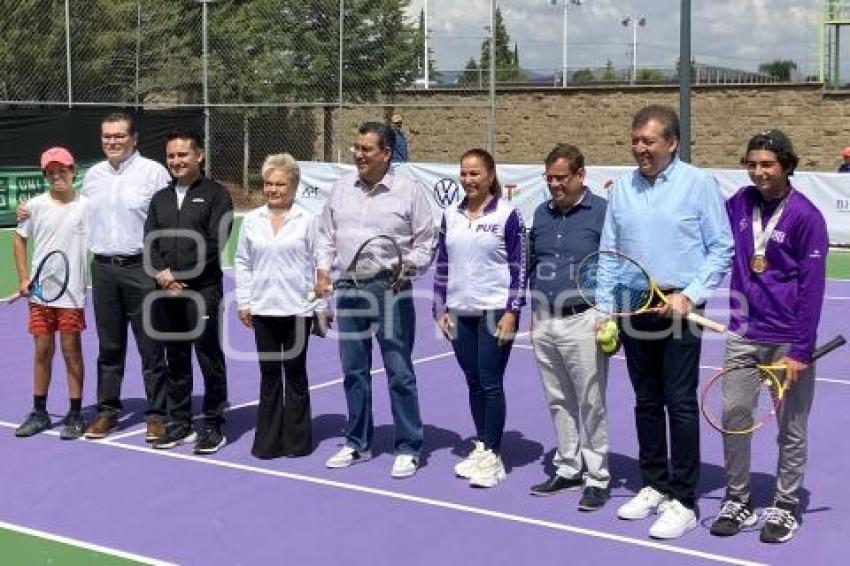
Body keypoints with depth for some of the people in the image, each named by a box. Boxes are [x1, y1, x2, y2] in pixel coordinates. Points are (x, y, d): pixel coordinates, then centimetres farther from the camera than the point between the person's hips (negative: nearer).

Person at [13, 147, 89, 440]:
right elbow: (20, 239, 12)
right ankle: (39, 412, 21)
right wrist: (23, 278, 5)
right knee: (42, 351, 9)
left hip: (72, 293, -2)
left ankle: (75, 414, 11)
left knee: (71, 351, 2)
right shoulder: (36, 205, 2)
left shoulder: (85, 206, -4)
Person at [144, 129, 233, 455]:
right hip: (167, 292, 6)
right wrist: (162, 273, -9)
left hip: (203, 290, -5)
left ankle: (213, 426, 7)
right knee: (175, 360, 11)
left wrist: (179, 273, -13)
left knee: (210, 360, -2)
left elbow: (214, 243, -11)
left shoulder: (215, 195, -1)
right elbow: (150, 241, 10)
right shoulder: (160, 199, 17)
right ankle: (180, 424, 21)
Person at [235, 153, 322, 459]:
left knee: (295, 374, 9)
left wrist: (322, 305, -5)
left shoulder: (307, 220, -4)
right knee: (269, 375, 10)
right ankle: (267, 441, 18)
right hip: (263, 309, 3)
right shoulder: (251, 220, 5)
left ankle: (297, 439, 20)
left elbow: (319, 263, -3)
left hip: (297, 308, -3)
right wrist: (243, 301, 6)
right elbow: (242, 262, 10)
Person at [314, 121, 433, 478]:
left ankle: (408, 449, 9)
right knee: (354, 371, 12)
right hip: (349, 292, 5)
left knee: (400, 374, -1)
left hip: (391, 293, -4)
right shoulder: (341, 189, 9)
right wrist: (323, 269, 4)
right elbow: (326, 234, 15)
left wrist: (406, 264, -16)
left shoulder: (407, 192, -4)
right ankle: (357, 443, 24)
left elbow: (426, 242, 0)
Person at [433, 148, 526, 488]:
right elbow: (442, 265, 13)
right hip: (460, 313, 5)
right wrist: (441, 310, 8)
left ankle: (493, 456, 8)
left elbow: (519, 266, -6)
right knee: (474, 383, 11)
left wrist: (511, 312, -11)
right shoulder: (451, 216, 8)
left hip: (495, 312, -5)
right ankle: (481, 447, 23)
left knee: (490, 383, -2)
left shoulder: (507, 214, -5)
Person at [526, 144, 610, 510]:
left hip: (583, 322, -6)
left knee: (591, 404, 0)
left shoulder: (602, 212, -6)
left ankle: (597, 477, 9)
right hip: (543, 321, 6)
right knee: (558, 402, 13)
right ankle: (568, 469, 25)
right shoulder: (541, 214, 13)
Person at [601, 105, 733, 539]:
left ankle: (683, 501, 7)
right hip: (633, 308, 5)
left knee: (680, 405, -2)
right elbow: (607, 252, 13)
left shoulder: (699, 184, -4)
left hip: (678, 308, -4)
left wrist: (689, 296, -14)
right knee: (646, 403, 13)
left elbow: (722, 249, -4)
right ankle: (654, 486, 26)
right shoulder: (622, 188, 9)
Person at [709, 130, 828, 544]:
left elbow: (812, 287, -11)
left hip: (787, 341, -4)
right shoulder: (740, 202, 3)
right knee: (733, 415, 6)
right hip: (742, 335, 4)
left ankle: (785, 507, 21)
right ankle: (737, 501, 21)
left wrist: (800, 351, -13)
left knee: (791, 430, 6)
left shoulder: (806, 216, -10)